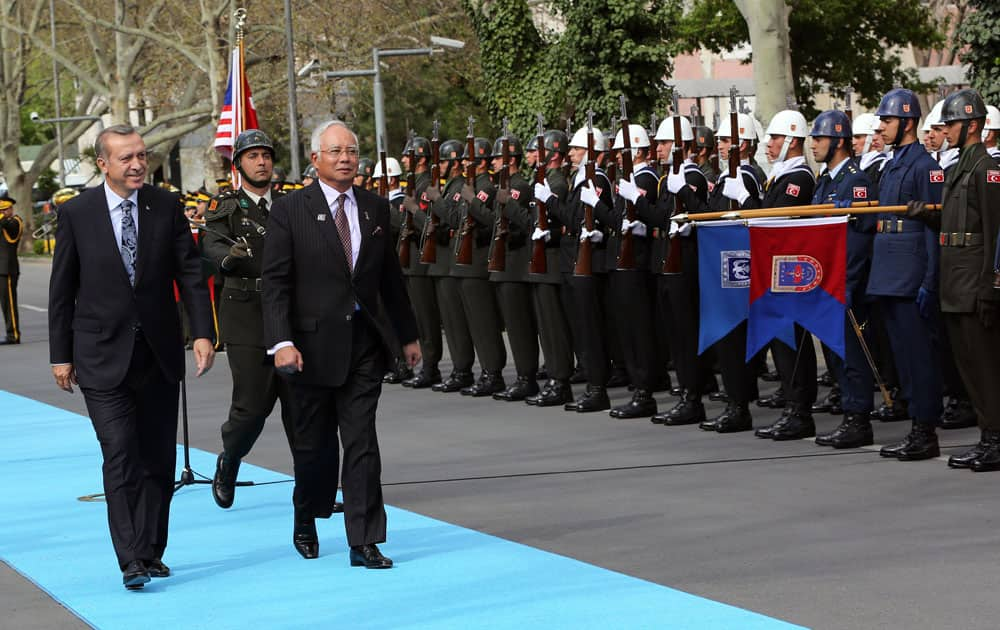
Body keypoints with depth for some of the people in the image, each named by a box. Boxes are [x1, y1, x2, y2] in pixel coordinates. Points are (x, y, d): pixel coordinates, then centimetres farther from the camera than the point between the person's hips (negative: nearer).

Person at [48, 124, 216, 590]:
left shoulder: (167, 207, 3)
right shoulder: (77, 213, -2)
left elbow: (190, 274, 3)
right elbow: (61, 289, 2)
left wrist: (202, 333, -8)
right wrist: (61, 354, 0)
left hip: (159, 353, 3)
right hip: (103, 356, -3)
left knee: (158, 459, 8)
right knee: (121, 458, -11)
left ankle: (151, 552, 20)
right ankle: (131, 563, -12)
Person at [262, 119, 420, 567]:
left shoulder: (375, 208, 8)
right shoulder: (289, 212, -4)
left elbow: (390, 277, 15)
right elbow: (275, 283, -8)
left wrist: (407, 335, 17)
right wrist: (281, 342, -18)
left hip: (365, 343, 2)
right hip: (313, 344, -2)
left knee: (362, 443, -3)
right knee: (314, 443, 10)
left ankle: (364, 542, 0)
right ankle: (306, 521, 34)